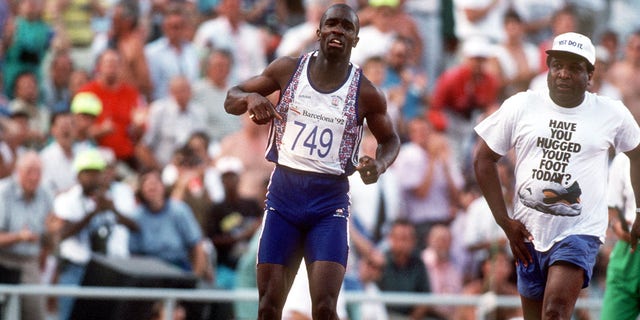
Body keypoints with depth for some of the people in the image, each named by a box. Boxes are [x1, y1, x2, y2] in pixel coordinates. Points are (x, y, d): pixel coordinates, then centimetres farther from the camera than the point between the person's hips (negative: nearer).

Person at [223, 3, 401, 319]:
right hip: (283, 192, 2)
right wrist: (250, 98, -16)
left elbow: (390, 139, 14)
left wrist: (379, 165, -9)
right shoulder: (288, 69, 1)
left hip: (330, 200, -2)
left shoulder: (366, 93, -2)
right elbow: (230, 99, 8)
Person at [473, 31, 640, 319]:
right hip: (528, 232, 3)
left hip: (579, 232, -3)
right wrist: (504, 221, 1)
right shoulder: (520, 107, 1)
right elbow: (484, 159, 6)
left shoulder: (612, 114, -1)